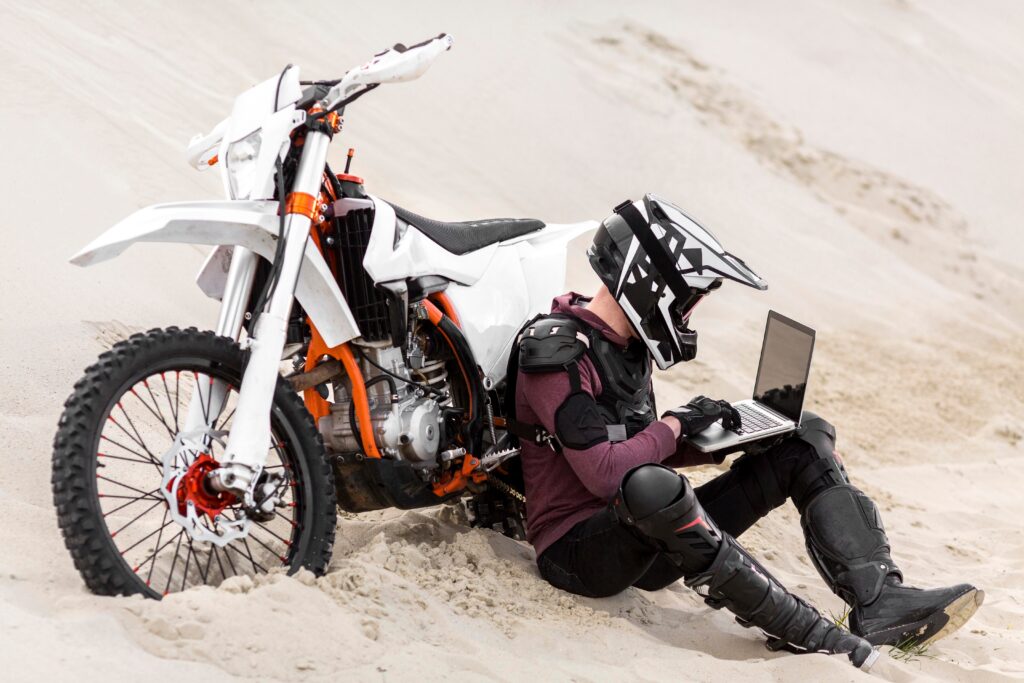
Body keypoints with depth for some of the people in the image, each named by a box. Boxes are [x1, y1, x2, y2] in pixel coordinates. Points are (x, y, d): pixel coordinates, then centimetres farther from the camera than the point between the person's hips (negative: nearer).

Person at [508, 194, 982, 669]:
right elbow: (604, 473, -26)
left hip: (642, 539, 9)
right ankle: (795, 629, -34)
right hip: (578, 551, -9)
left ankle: (879, 599, -15)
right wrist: (675, 425, -12)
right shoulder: (557, 353, -17)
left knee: (808, 439, 4)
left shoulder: (626, 344, 12)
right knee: (649, 487, -44)